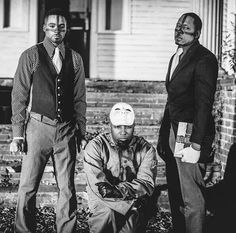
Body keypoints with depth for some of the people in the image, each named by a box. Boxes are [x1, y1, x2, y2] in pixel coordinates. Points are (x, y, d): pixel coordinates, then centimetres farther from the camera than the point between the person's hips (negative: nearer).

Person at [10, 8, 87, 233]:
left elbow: (79, 99, 11)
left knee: (67, 188, 6)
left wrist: (81, 132, 7)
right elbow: (19, 96, -1)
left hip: (66, 129, 3)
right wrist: (17, 134, -5)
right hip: (38, 127, -2)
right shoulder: (31, 56, 0)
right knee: (27, 187, -1)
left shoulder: (75, 59, 8)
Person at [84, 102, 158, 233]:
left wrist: (116, 190, -23)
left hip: (136, 205, 2)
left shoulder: (146, 149, 4)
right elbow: (98, 186, -14)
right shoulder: (95, 146, -2)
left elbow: (146, 185, -9)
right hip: (102, 203, -1)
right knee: (107, 213, -33)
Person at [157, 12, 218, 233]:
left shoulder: (204, 59, -10)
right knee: (175, 195, 14)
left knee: (191, 199, -5)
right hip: (172, 132, 9)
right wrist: (163, 135, 15)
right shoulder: (176, 58, 18)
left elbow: (204, 104, -17)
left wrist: (196, 144, -21)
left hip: (190, 135, -8)